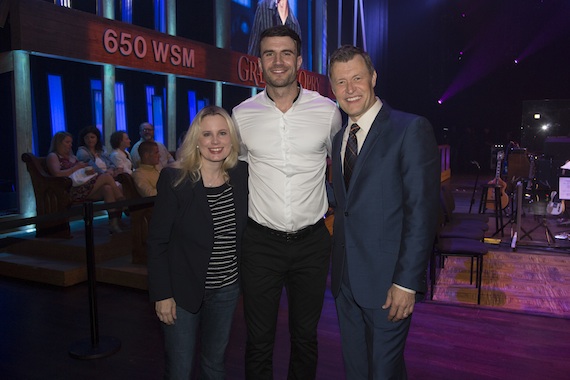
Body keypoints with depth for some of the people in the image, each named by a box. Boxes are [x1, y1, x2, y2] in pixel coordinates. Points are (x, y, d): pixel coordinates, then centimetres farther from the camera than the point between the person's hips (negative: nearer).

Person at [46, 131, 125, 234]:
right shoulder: (52, 156, 7)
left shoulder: (72, 157, 30)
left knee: (107, 188, -24)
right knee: (106, 176, -20)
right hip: (71, 192, -7)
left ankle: (114, 223, -32)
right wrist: (77, 167, -7)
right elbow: (57, 174, -12)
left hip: (82, 188, 7)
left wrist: (89, 170, 0)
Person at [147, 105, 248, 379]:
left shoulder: (241, 175, -4)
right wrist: (162, 294, -11)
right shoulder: (174, 180, -15)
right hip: (182, 292, -3)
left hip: (227, 290, 4)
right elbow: (157, 242, -11)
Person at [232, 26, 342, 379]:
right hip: (261, 241, 0)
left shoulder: (328, 111, -4)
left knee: (305, 336, 18)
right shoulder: (242, 114, -2)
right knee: (259, 340, 11)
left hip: (312, 242, 1)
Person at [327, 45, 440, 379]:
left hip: (388, 281, -6)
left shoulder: (411, 130, -11)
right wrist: (339, 269, 9)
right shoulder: (339, 139, 11)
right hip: (346, 280, 7)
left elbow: (422, 211, -16)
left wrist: (407, 282, -18)